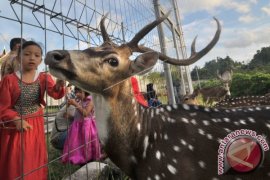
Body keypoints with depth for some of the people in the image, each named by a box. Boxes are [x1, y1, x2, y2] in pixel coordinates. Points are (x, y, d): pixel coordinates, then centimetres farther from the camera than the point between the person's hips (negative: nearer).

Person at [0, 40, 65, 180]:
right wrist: (16, 120, -20)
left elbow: (55, 94, -19)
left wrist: (59, 85, -40)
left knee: (35, 162, 16)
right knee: (14, 165, 10)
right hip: (14, 127, -1)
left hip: (36, 126, 2)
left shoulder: (44, 78, -2)